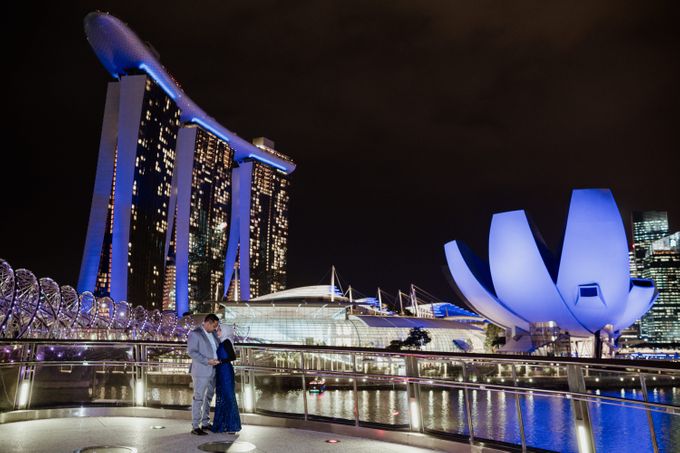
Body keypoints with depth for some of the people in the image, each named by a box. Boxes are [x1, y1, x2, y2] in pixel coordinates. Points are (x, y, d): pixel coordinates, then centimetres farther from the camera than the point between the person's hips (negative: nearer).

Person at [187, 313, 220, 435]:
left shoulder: (213, 333, 11)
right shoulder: (194, 333, -11)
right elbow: (192, 352, -17)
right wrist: (207, 361, -22)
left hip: (212, 371, 8)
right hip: (201, 371, -8)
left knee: (208, 397, 14)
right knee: (198, 398, -4)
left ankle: (205, 423, 25)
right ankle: (195, 427, 2)